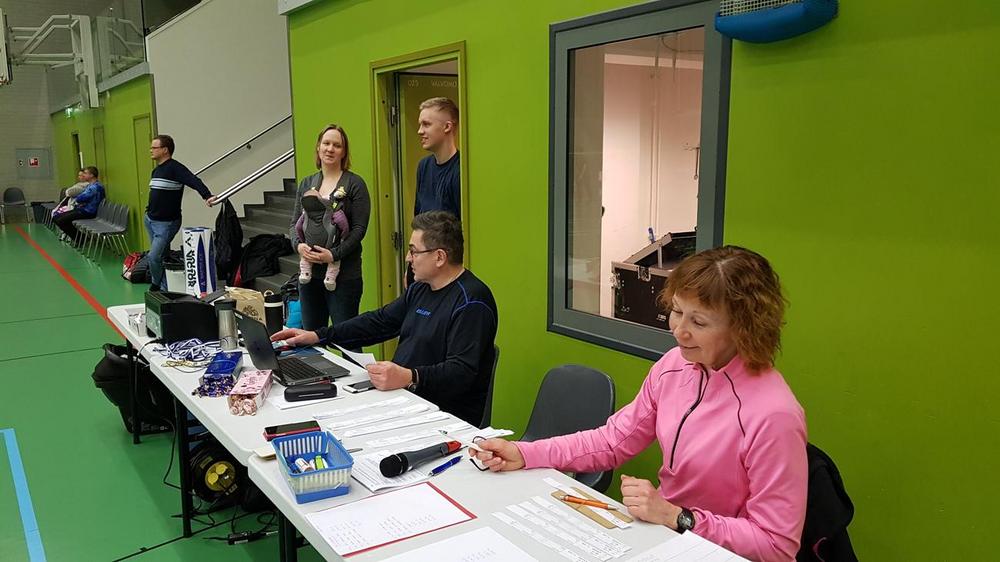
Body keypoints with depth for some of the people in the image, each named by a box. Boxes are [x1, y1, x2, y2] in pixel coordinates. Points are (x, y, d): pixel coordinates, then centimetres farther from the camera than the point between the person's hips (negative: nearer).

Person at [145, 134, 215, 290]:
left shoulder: (175, 168, -15)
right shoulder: (156, 170, 12)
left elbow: (194, 181, -29)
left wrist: (207, 196, -44)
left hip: (166, 223, -9)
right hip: (150, 220, 9)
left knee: (154, 257, -12)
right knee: (160, 257, 13)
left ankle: (158, 285, 10)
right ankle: (163, 288, 23)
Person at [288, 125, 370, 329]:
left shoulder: (355, 184, -3)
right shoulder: (306, 184, 14)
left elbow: (359, 228, -8)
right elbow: (294, 223, 13)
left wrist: (334, 254, -18)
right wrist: (298, 245, -8)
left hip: (344, 274, -5)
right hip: (309, 272, 5)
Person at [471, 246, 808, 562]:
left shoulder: (773, 415, -26)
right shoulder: (674, 365, -6)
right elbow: (612, 441, 4)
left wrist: (675, 517, -25)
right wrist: (524, 455, -5)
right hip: (661, 530, 6)